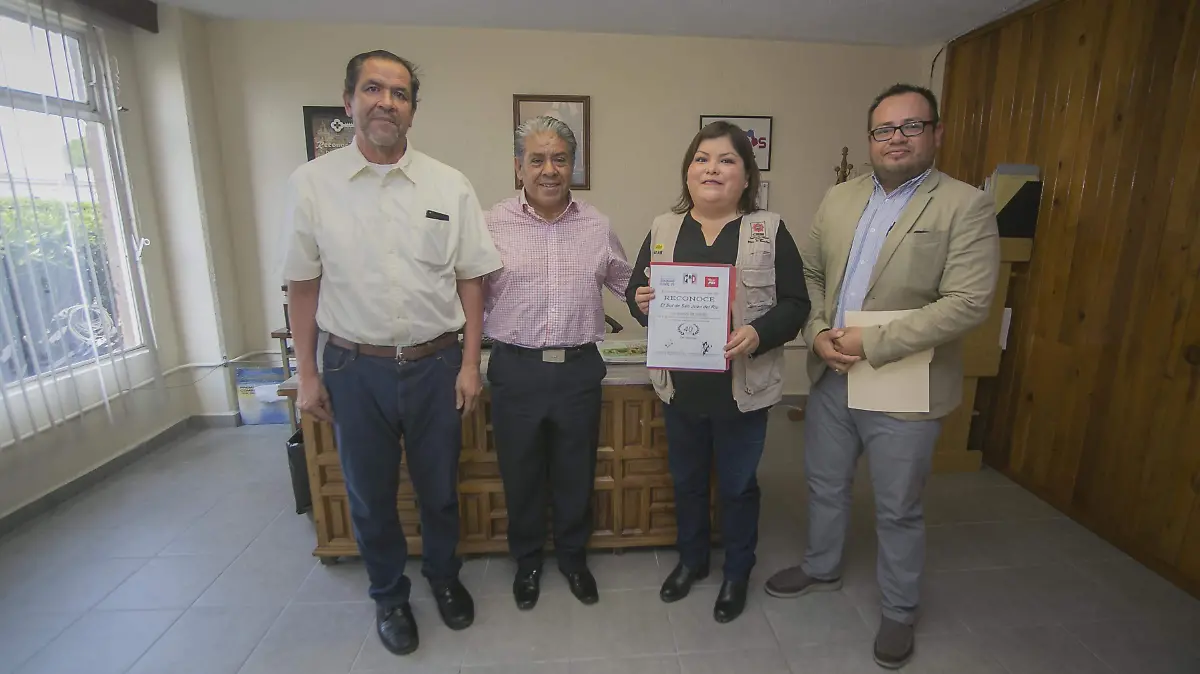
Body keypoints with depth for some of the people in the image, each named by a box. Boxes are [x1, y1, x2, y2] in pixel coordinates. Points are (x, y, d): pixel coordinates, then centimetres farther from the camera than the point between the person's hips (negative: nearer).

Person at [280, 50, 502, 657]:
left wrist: (469, 364, -3)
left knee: (439, 489, 17)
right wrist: (307, 373, 3)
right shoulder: (311, 182, -2)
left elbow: (470, 280, 0)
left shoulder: (450, 186, -2)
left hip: (436, 364, 0)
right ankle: (388, 595, 42)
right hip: (354, 368, 1)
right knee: (369, 495, 17)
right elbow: (304, 285, 3)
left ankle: (444, 578, 44)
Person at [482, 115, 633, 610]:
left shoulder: (597, 226, 4)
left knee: (576, 474, 16)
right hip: (516, 370, -1)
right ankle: (527, 561, 40)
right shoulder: (493, 225, -1)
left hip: (579, 369, 1)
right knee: (521, 475, 15)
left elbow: (627, 284, 14)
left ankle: (573, 556, 41)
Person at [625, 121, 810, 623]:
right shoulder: (663, 229, 3)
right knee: (687, 479, 20)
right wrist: (641, 303, -16)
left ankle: (737, 573, 41)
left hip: (743, 388, -2)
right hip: (680, 386, 3)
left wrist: (759, 333, -25)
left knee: (737, 485, 16)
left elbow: (795, 303, -7)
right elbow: (636, 291, 7)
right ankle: (691, 560, 46)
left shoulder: (770, 231, -5)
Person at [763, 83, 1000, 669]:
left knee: (898, 510, 13)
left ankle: (899, 611, 39)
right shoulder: (838, 198, 6)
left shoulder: (966, 207, -10)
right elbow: (809, 273, 8)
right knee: (825, 485, 21)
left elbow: (967, 303, -18)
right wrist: (817, 332, -9)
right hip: (830, 375, 5)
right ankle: (821, 568, 47)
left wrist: (871, 344, -21)